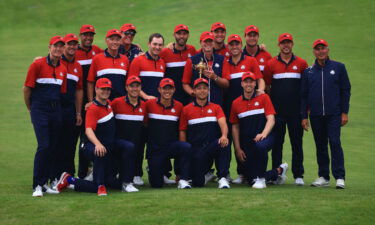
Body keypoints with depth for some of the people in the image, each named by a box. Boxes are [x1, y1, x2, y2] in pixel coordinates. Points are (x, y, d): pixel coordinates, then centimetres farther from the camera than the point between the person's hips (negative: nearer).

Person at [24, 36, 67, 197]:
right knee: (44, 146, -13)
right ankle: (37, 185, -9)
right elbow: (27, 88, -2)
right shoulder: (38, 65, -6)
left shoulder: (63, 69, 10)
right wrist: (30, 109, 6)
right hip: (40, 110, -6)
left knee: (53, 147, 6)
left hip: (56, 110, 6)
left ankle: (45, 182, 17)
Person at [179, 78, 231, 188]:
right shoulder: (186, 110, 10)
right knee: (198, 182, -13)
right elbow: (182, 132, 8)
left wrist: (224, 136, -30)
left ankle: (222, 178, -26)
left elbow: (223, 123, -7)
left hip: (213, 145, 0)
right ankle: (207, 173, 25)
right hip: (196, 149, 0)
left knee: (224, 144, -36)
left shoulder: (216, 108, 11)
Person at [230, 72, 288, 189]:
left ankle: (260, 178, -21)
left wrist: (263, 134, -25)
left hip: (264, 137, -3)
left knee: (260, 145, -42)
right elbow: (235, 127, 12)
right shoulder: (236, 103, 10)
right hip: (247, 142, 3)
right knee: (250, 178, -4)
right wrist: (238, 149, 4)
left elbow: (271, 119, -6)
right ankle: (279, 171, 23)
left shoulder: (263, 98, 3)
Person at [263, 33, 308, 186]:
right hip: (277, 110, 0)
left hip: (296, 110, 0)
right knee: (276, 142, 4)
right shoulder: (271, 64, 5)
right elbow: (265, 86, 9)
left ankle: (298, 175, 6)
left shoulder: (301, 63, 6)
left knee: (297, 143, 1)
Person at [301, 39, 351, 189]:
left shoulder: (338, 67, 6)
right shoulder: (308, 72, 11)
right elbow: (303, 95, 13)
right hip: (315, 115, 3)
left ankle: (339, 177, -11)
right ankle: (323, 177, 14)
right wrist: (304, 116, 6)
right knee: (320, 146, 7)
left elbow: (345, 91, 4)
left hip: (334, 114, -3)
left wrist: (344, 112, -3)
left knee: (335, 142, -12)